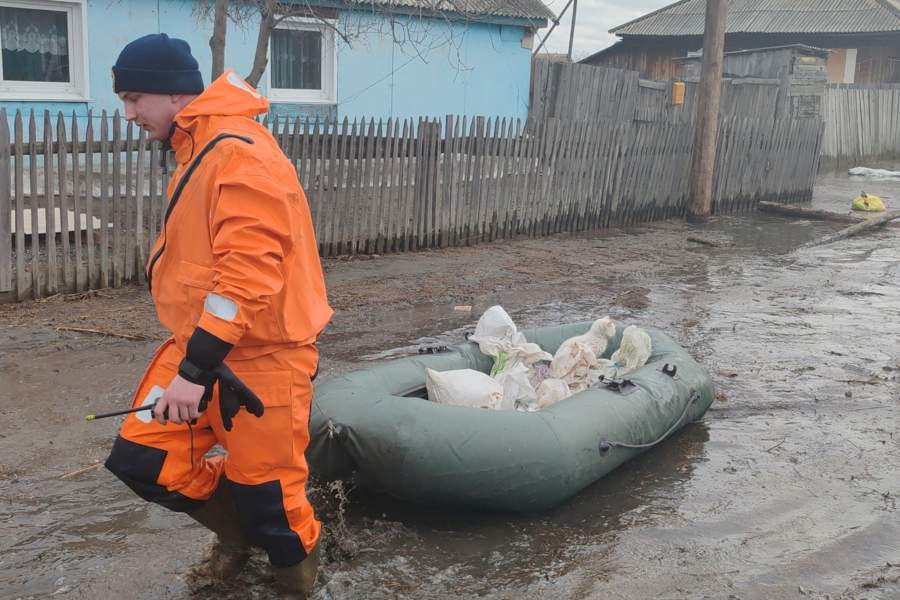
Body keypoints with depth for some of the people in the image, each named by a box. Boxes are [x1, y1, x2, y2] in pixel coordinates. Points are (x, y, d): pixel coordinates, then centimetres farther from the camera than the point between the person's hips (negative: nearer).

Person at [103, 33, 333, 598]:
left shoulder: (242, 154, -20)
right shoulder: (198, 151, 13)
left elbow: (248, 275, -27)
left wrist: (195, 370, -26)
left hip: (260, 356, -9)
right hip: (200, 343, 9)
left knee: (268, 492, 2)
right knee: (142, 457, 6)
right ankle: (237, 523, 30)